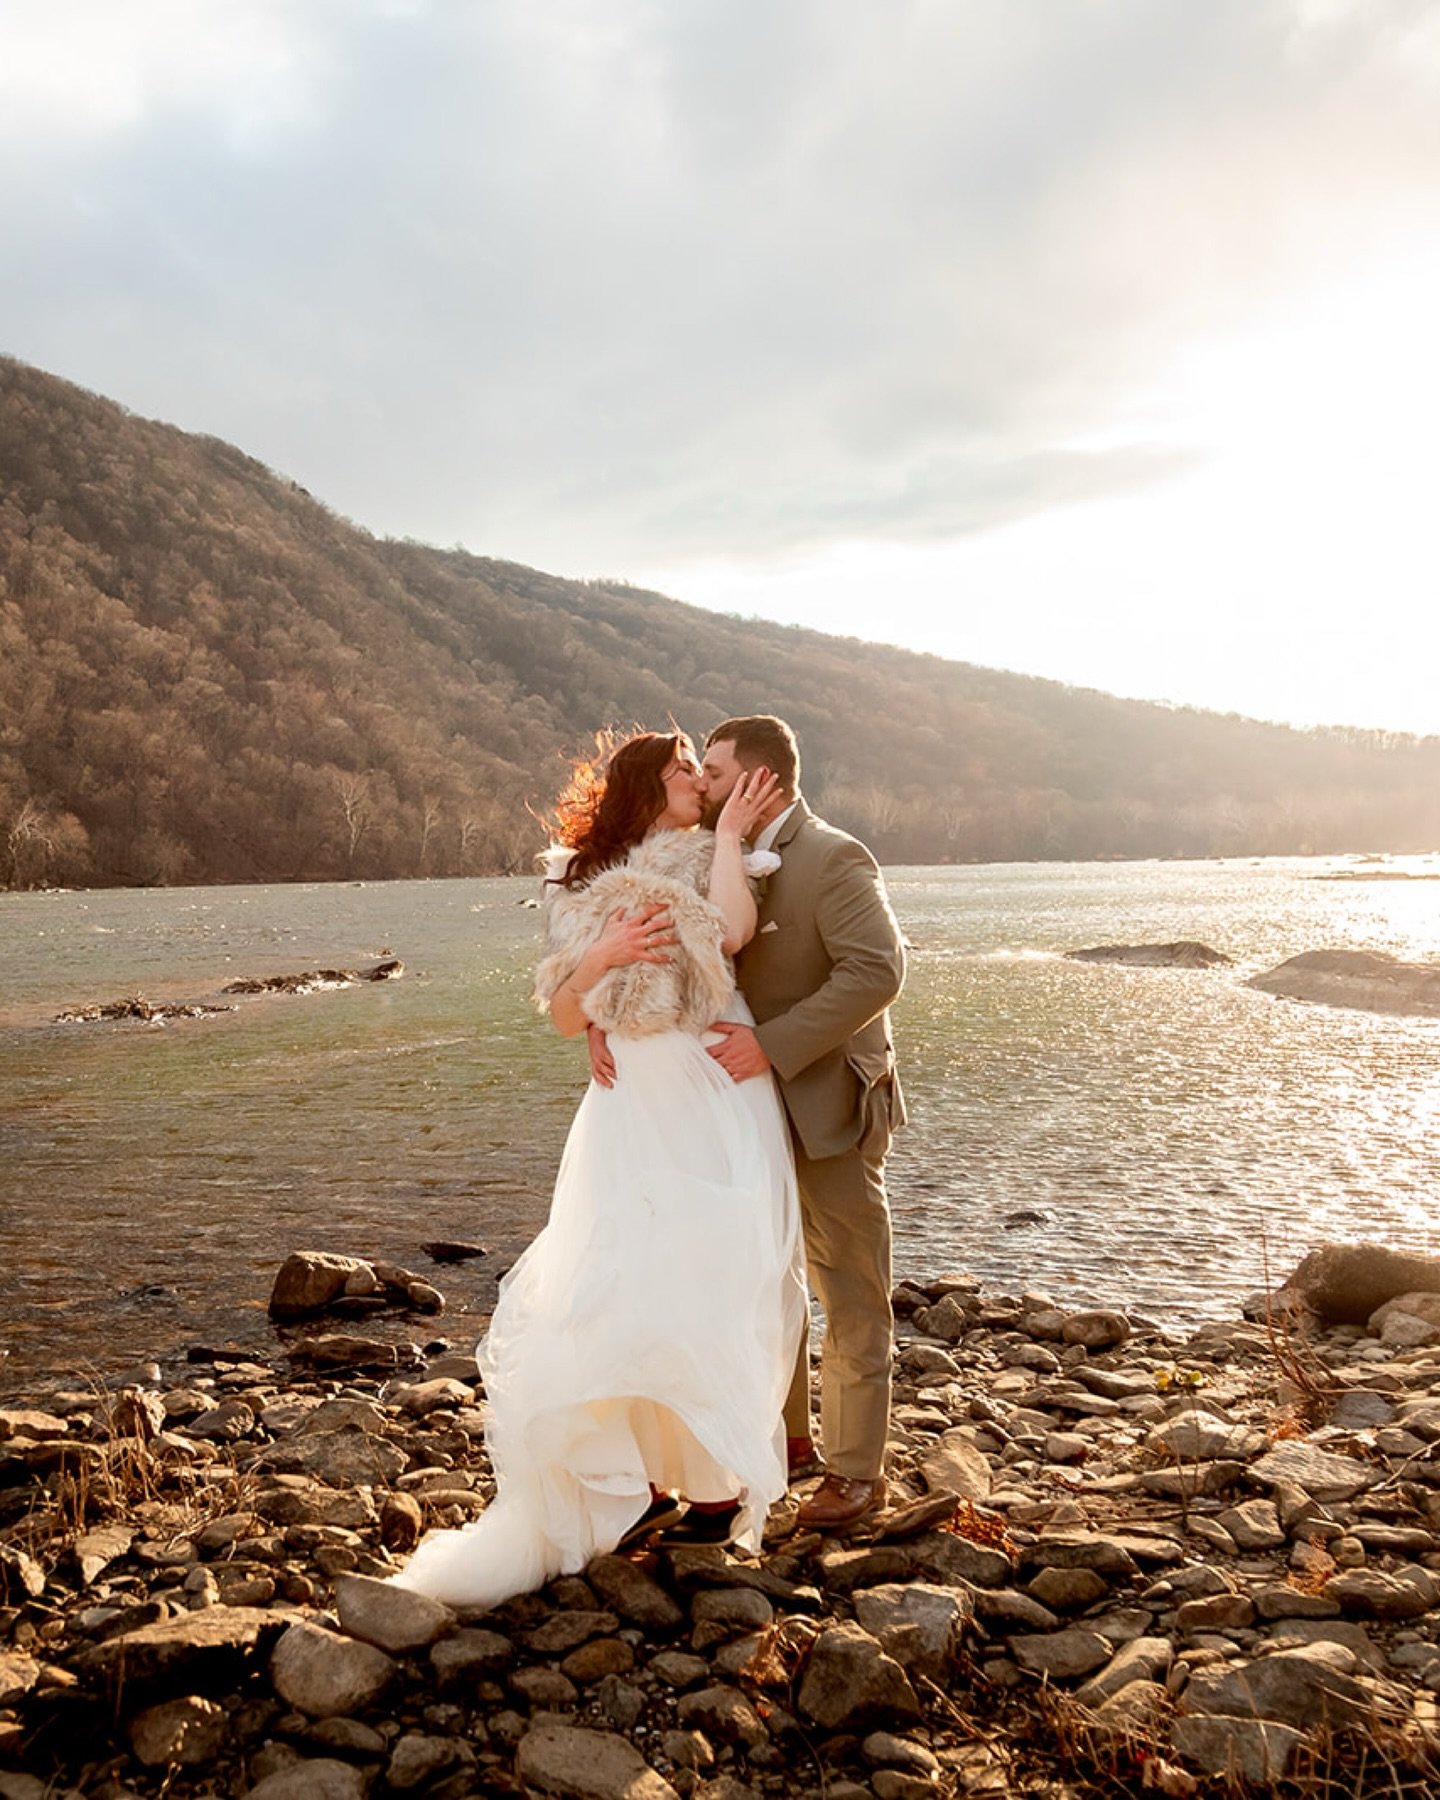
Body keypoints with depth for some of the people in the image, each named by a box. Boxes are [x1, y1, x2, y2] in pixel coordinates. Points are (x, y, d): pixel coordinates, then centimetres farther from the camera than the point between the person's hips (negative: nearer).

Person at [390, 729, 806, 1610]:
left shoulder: (706, 862, 7)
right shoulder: (583, 887, 11)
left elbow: (731, 934, -15)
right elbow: (567, 1017, 7)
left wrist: (729, 834, -4)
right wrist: (602, 956, -11)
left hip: (715, 1102, -2)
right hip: (631, 1105, 2)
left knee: (708, 1291, -2)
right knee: (613, 1292, 0)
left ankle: (717, 1484, 12)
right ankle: (640, 1486, 14)